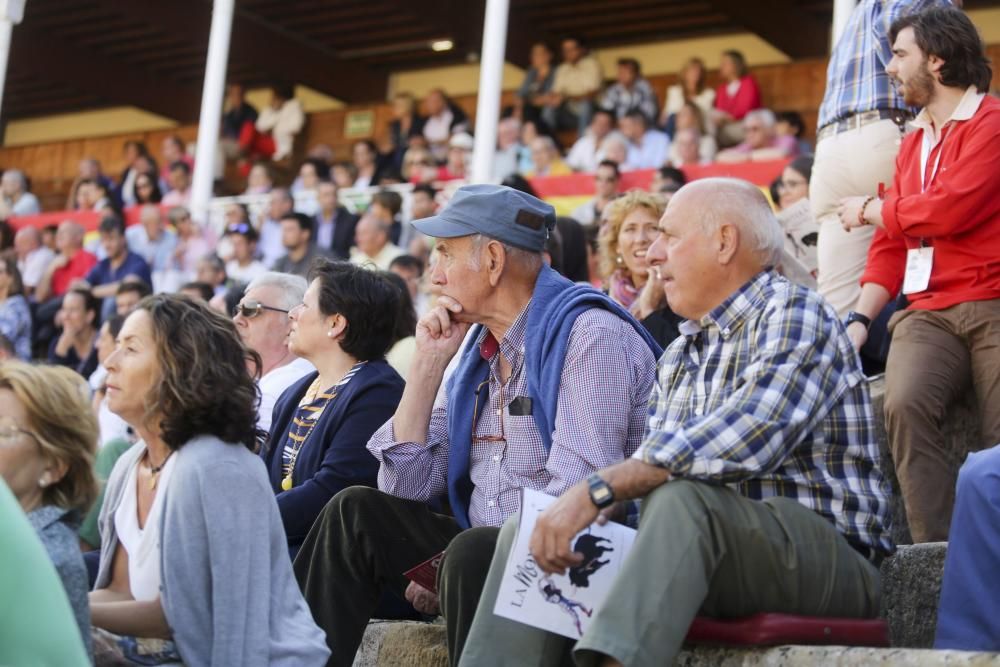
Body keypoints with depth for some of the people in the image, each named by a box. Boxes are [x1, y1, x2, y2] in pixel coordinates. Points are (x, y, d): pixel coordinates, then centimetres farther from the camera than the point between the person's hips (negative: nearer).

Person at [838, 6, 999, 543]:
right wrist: (860, 318, 4)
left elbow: (951, 208, -14)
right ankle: (934, 552, -23)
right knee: (904, 404, -23)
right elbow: (890, 245, 18)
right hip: (928, 312, 5)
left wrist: (868, 210, 3)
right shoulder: (912, 145, 23)